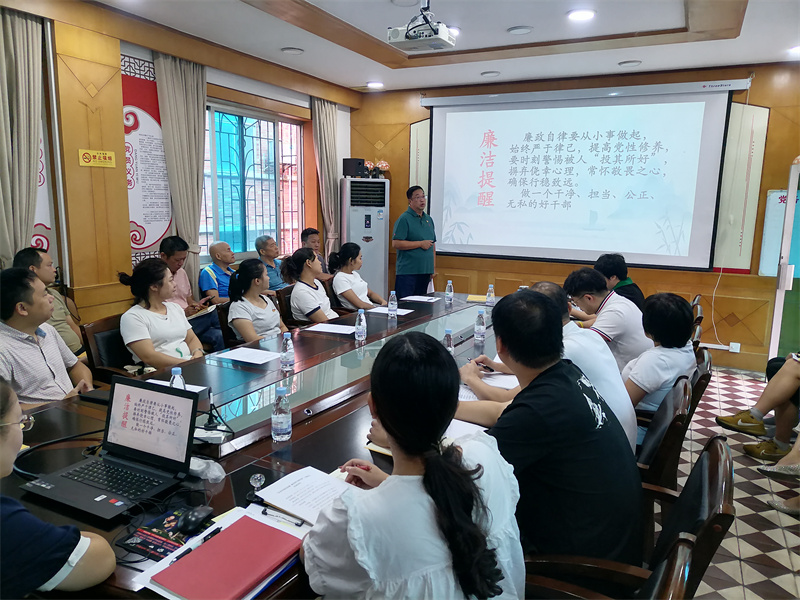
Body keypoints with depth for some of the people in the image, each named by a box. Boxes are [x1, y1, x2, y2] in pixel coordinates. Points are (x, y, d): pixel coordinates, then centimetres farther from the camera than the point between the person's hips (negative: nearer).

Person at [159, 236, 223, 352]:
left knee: (218, 335, -24)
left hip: (188, 321, 7)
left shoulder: (181, 272, 19)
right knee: (213, 316, -29)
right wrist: (184, 313, -18)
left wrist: (196, 304, 7)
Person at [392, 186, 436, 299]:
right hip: (407, 272, -7)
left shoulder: (429, 219, 15)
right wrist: (421, 244, -14)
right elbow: (396, 244, -17)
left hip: (425, 271, 7)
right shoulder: (404, 219, -8)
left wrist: (433, 268, 15)